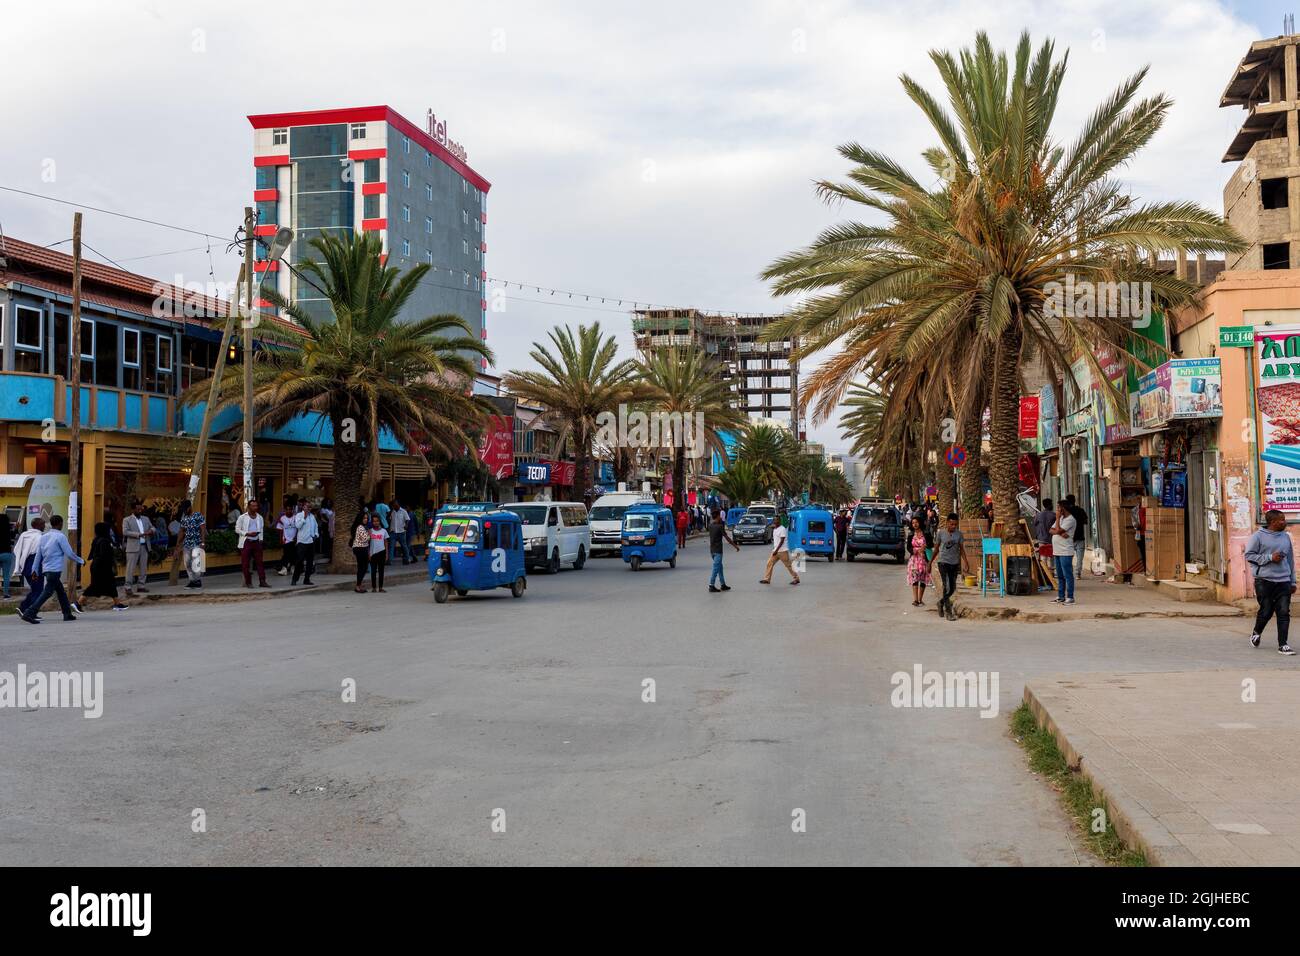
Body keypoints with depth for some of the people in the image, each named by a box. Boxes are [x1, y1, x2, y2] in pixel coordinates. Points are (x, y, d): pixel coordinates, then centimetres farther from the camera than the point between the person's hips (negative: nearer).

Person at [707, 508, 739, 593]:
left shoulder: (710, 526, 6)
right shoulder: (720, 526, -15)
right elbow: (727, 538, -13)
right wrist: (735, 546, -5)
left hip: (712, 550, 8)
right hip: (718, 550, -8)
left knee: (719, 567, 16)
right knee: (716, 568, -5)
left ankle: (723, 584, 22)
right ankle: (711, 586, -8)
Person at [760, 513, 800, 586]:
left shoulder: (782, 529, -14)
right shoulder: (774, 529, 13)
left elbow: (782, 541, -19)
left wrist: (776, 550, -23)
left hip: (783, 551, -8)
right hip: (775, 550, 8)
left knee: (788, 565, -1)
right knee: (769, 563, 1)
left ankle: (796, 578, 10)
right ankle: (766, 579, 2)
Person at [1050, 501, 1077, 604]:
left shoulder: (1070, 520, -10)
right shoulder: (1060, 518, 18)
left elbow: (1058, 530, -18)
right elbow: (1051, 530, 7)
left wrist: (1058, 518, -7)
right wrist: (1060, 533, -11)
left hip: (1066, 552, -9)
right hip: (1056, 551, 9)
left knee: (1068, 575, -6)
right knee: (1060, 576, 12)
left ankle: (1070, 597, -4)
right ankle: (1061, 596, 18)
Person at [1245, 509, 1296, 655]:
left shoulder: (1286, 537, 12)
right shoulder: (1258, 536, -4)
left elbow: (1290, 559, 18)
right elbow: (1249, 555, -6)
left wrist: (1293, 581, 17)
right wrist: (1269, 557, -14)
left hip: (1283, 581, 4)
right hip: (1264, 581, -4)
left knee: (1284, 613, -3)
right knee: (1266, 611, 0)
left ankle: (1282, 645, 2)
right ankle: (1256, 632, 29)